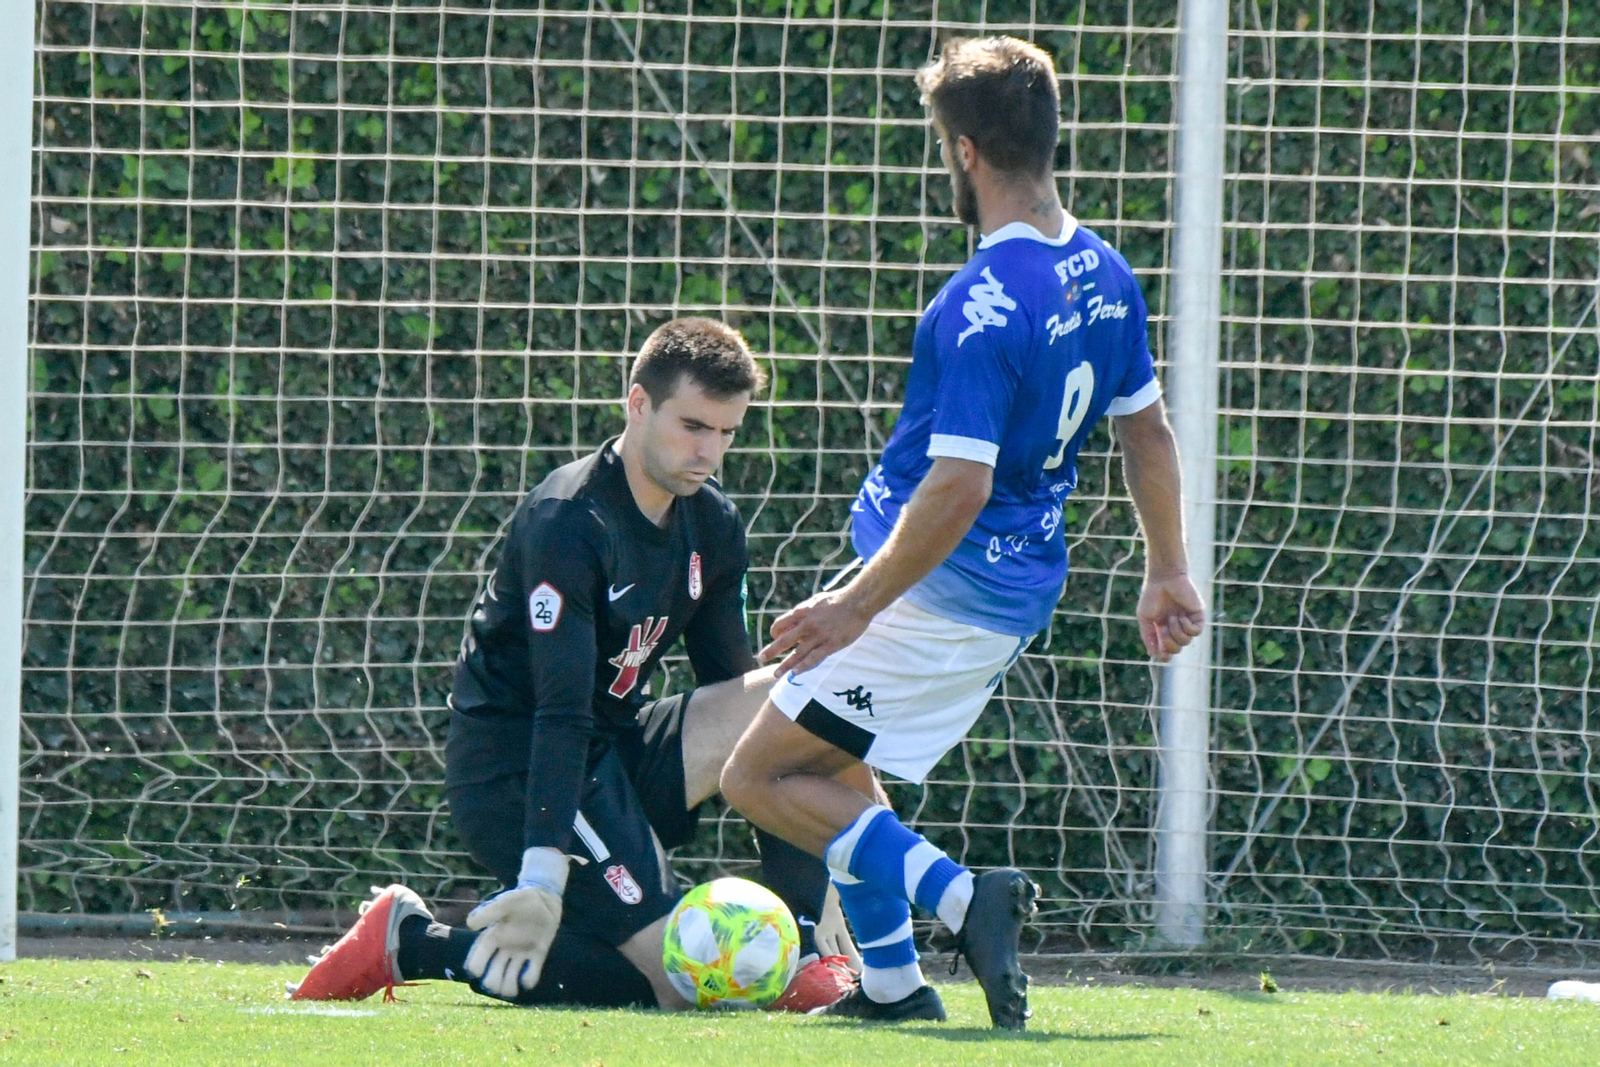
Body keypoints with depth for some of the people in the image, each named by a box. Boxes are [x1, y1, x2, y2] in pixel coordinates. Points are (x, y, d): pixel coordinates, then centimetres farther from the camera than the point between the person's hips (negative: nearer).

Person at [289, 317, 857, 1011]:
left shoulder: (712, 524, 6)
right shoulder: (569, 520, -19)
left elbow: (732, 693, 12)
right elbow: (560, 710, -27)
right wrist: (543, 879, -35)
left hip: (615, 751, 8)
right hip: (510, 767, -8)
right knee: (677, 985, -19)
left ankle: (804, 954, -8)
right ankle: (413, 942, -9)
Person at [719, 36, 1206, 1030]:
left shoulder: (984, 307, -25)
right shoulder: (1105, 274, 3)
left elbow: (958, 488, -27)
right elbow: (1149, 433, 14)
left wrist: (857, 605, -19)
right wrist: (1169, 571, 24)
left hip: (940, 591, -9)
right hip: (1021, 588, 9)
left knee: (761, 776, -2)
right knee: (824, 763, 23)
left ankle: (962, 897, -13)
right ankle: (891, 979, 21)